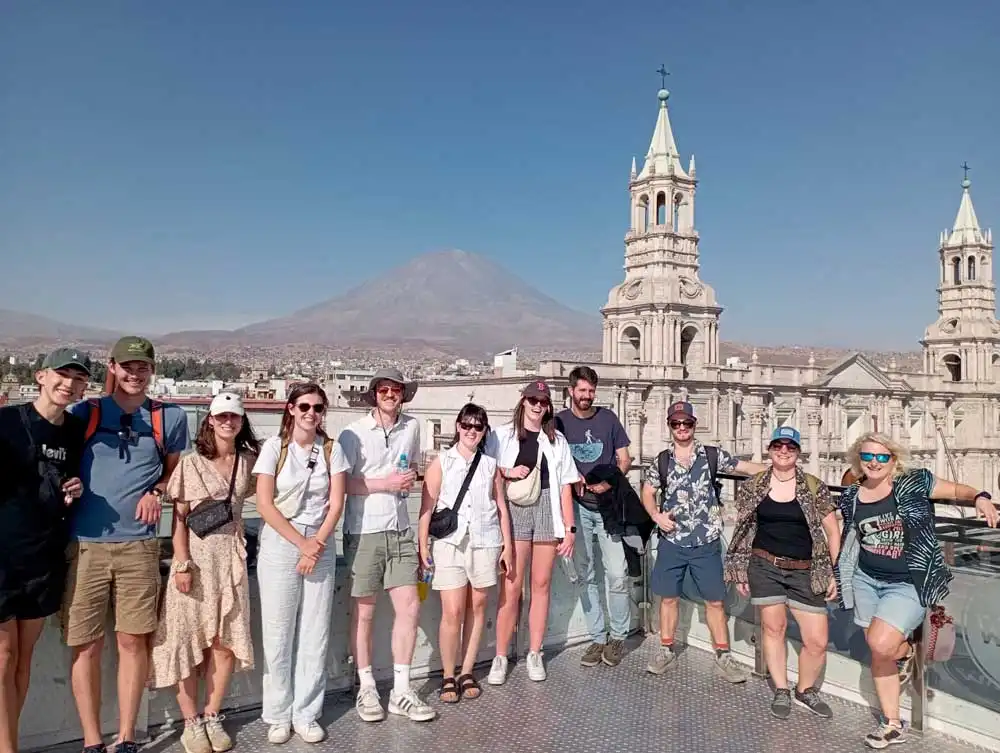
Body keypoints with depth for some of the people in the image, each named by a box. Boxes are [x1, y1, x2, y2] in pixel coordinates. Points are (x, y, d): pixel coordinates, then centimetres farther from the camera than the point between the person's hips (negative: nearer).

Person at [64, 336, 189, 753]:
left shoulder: (171, 417, 5)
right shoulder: (81, 413, 3)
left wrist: (156, 493, 0)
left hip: (138, 544, 0)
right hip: (85, 544, 0)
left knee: (133, 641, 5)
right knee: (85, 645, 5)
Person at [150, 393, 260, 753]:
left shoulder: (249, 461, 5)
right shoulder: (192, 463, -4)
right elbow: (179, 517, -6)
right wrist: (182, 564, -12)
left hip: (231, 555, 3)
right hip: (196, 555, -3)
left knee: (226, 640, 5)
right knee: (189, 639, 3)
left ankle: (212, 718, 20)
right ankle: (191, 724, 15)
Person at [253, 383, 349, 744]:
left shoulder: (332, 449, 2)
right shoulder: (275, 446, -3)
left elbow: (335, 505, 0)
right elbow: (265, 504, -7)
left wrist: (316, 545, -10)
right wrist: (301, 542, -11)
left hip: (321, 545, 2)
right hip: (279, 546, -2)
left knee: (315, 634, 5)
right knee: (278, 634, 3)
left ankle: (306, 714, 18)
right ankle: (278, 715, 19)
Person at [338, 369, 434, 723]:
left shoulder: (412, 427, 7)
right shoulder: (354, 432, -8)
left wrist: (409, 478, 3)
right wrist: (385, 484, -15)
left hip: (400, 530, 4)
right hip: (364, 531, -4)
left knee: (409, 607, 2)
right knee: (364, 612, 7)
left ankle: (401, 691, 16)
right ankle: (366, 688, 24)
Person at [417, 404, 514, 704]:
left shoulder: (490, 464, 11)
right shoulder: (441, 462, 3)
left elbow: (501, 508, 13)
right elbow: (427, 506, -1)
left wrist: (508, 546, 10)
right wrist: (423, 545, -7)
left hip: (485, 542, 3)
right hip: (449, 542, -3)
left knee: (477, 606, 7)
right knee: (452, 612, -6)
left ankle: (467, 672, 20)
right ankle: (448, 677, 9)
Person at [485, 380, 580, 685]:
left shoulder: (557, 440, 12)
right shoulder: (502, 435, 6)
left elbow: (565, 487, 10)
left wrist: (570, 528, 5)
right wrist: (507, 472, -10)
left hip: (548, 511, 2)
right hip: (514, 511, -2)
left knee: (541, 584, 6)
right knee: (511, 586, -5)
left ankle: (535, 654, 17)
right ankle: (500, 658, 5)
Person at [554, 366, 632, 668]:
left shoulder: (608, 418, 4)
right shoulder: (559, 421, 3)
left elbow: (624, 459, 6)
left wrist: (610, 482, -12)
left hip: (608, 505, -1)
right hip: (577, 505, 1)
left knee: (617, 573, -5)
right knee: (586, 575, 6)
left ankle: (618, 636, 12)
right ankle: (598, 638, 16)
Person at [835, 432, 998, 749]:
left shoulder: (913, 483, -11)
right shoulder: (851, 497, 1)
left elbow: (957, 491, -2)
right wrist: (839, 576, 15)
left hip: (909, 583, -4)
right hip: (866, 580, 4)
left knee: (881, 644, -19)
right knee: (877, 653, 11)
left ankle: (906, 650, 19)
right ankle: (892, 725, 27)